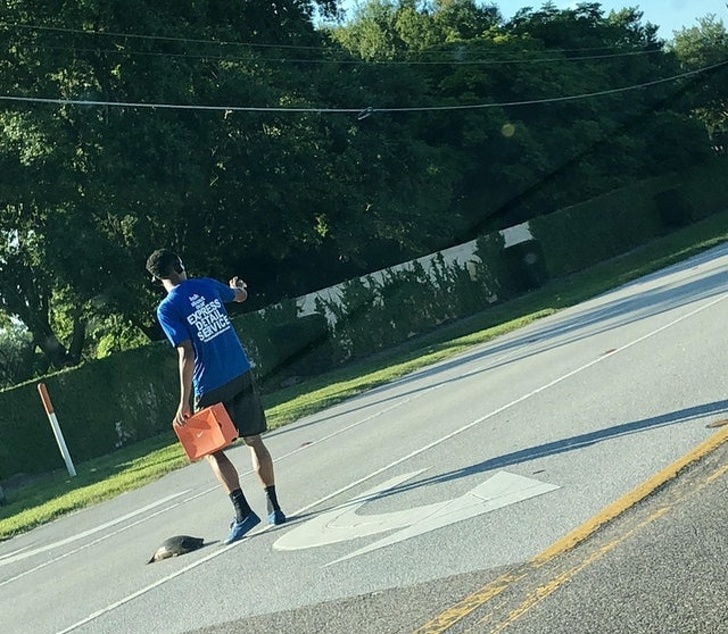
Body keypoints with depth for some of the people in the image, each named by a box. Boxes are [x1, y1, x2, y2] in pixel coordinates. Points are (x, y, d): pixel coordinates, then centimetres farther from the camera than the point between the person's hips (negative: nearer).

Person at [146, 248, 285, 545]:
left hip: (210, 389, -4)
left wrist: (184, 402, -13)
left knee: (214, 451, 9)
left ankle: (243, 511, -2)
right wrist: (238, 286, 52)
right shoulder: (207, 286, 6)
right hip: (242, 376, 4)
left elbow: (186, 355, -16)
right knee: (254, 441, 12)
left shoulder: (167, 309, -9)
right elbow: (240, 296, 28)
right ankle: (274, 507, 14)